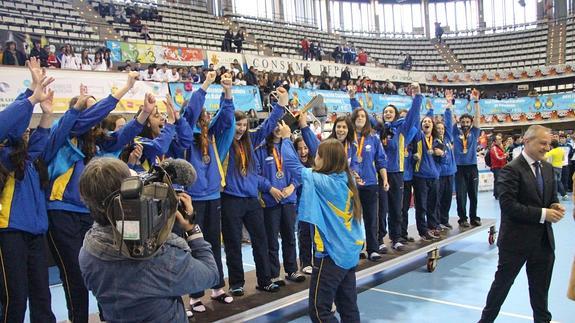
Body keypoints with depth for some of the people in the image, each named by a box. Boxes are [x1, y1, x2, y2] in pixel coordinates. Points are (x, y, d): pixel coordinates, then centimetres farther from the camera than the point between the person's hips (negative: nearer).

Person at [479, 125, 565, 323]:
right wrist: (542, 214, -22)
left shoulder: (547, 168, 9)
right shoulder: (512, 170, -15)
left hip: (544, 239, 6)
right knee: (502, 284, 9)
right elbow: (508, 205, -22)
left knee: (541, 288, 18)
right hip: (517, 240, -6)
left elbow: (552, 197, 17)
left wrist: (555, 207, -7)